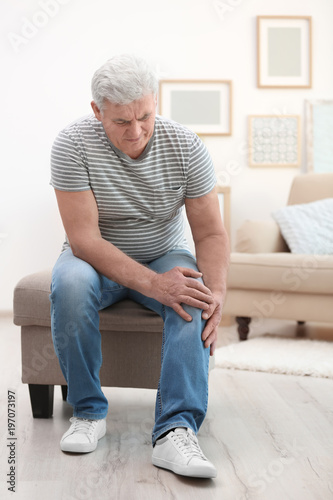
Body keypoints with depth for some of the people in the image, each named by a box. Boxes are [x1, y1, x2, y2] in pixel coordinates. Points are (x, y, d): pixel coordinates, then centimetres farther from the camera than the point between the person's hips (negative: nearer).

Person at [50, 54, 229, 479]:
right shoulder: (73, 145, -20)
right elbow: (85, 239, -25)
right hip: (97, 259, -1)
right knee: (70, 284, -35)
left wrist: (216, 293, -31)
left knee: (192, 295, -31)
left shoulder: (185, 147, -13)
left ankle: (175, 429, -37)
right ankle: (88, 412, -19)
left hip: (164, 256, 2)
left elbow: (210, 233, -11)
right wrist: (153, 284, -36)